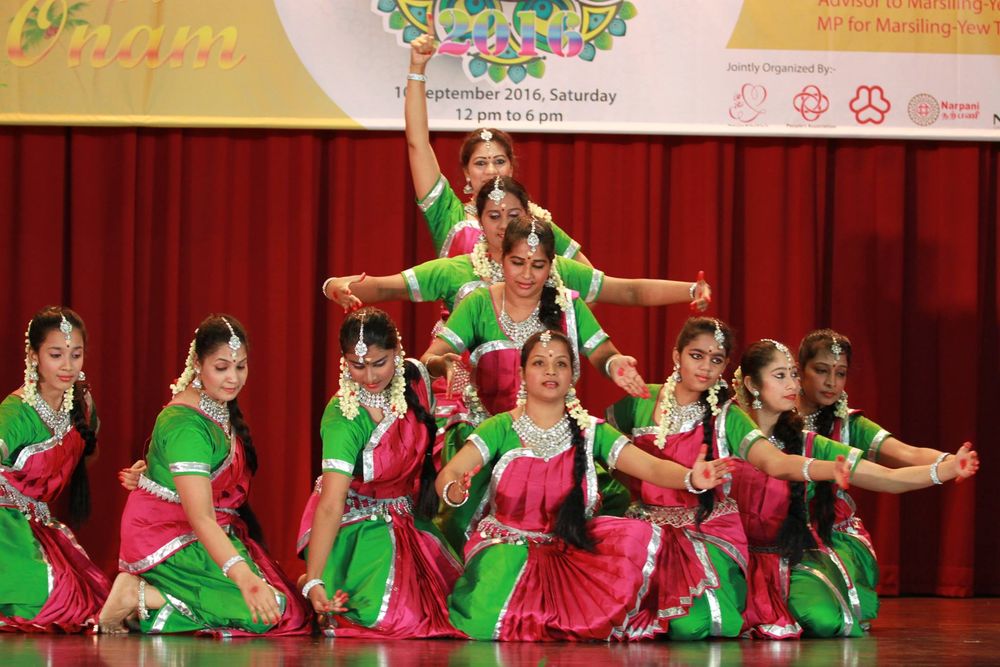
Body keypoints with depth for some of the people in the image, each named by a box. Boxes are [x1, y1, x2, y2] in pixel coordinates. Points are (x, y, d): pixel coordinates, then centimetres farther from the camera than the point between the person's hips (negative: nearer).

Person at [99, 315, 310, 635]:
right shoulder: (185, 425, -24)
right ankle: (142, 596, -15)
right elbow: (200, 517, -34)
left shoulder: (221, 407, 5)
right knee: (273, 610, -20)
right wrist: (244, 577, -47)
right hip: (169, 539, -9)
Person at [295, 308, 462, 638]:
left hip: (405, 516, 7)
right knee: (384, 615, -26)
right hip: (355, 521, -7)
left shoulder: (415, 376, -9)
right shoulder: (344, 418, -26)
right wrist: (314, 581, -42)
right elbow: (331, 505, -33)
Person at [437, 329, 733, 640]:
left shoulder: (591, 432, 5)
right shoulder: (501, 429, -1)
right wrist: (454, 491, -40)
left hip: (572, 553, 2)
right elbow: (448, 473, -14)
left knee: (643, 536, -24)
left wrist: (691, 478, -31)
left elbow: (652, 466, -7)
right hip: (508, 544, -2)